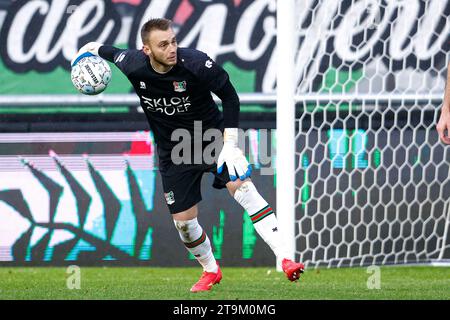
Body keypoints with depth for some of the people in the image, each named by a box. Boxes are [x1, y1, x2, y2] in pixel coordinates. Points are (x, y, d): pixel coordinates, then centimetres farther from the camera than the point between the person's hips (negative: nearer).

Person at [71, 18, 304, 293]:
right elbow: (113, 53, 7)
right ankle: (210, 270, 33)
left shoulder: (196, 63, -26)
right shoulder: (133, 66, -19)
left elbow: (229, 96, -13)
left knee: (242, 186, -25)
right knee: (183, 221, 3)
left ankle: (285, 259, -28)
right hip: (173, 151, 3)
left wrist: (230, 144, -18)